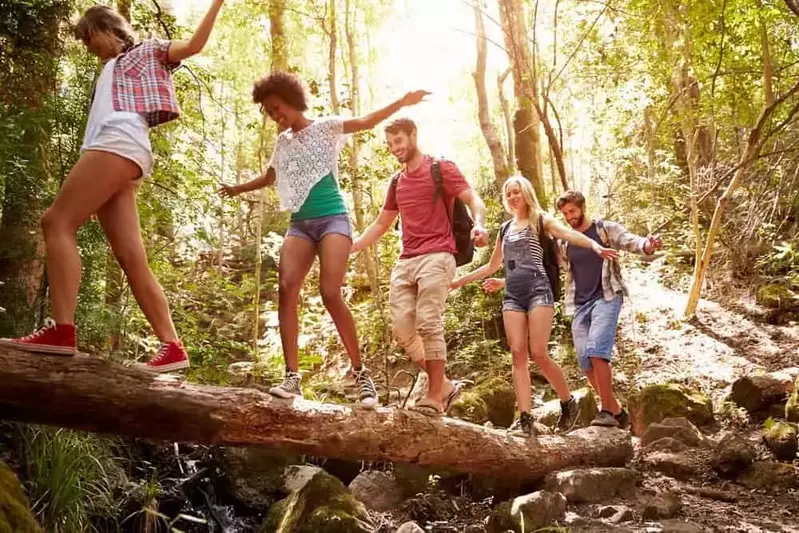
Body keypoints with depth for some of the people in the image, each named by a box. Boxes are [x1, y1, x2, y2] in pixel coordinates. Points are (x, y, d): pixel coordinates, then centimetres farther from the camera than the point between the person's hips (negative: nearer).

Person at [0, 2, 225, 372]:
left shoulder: (147, 51, 22)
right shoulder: (111, 72, 41)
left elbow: (194, 45, 6)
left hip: (120, 142, -8)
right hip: (111, 147, 8)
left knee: (58, 221, -21)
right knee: (132, 261, -6)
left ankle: (61, 329, -31)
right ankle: (172, 347, -14)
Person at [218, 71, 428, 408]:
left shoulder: (325, 127, 5)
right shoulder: (282, 142, 21)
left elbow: (366, 122, -9)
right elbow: (269, 178, 38)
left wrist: (402, 103, -22)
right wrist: (238, 189, 49)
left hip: (332, 218, -5)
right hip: (299, 223, 5)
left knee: (330, 293, -19)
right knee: (286, 288, -17)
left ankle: (361, 374, -8)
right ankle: (292, 377, -17)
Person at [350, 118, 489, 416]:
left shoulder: (441, 169, 4)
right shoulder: (396, 182, 23)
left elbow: (474, 201, -7)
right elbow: (380, 225, 29)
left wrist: (478, 225, -29)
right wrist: (348, 248, 17)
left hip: (436, 256, -6)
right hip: (405, 261, 7)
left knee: (428, 323, -15)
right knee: (401, 327, -4)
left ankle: (435, 396, -10)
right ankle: (444, 385, 9)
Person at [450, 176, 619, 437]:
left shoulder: (541, 220, 7)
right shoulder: (505, 228, 22)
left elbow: (569, 233, -12)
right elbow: (492, 266, 31)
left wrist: (596, 247, -31)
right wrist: (460, 280, 31)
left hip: (537, 289, -5)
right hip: (512, 295, 5)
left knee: (538, 353, -13)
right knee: (518, 354, -7)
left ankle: (568, 402, 10)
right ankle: (526, 419, -11)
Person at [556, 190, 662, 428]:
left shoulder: (606, 229, 1)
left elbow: (631, 241, -13)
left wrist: (648, 245, -38)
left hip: (606, 298, -5)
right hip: (579, 305, 5)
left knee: (596, 351, -24)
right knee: (586, 362, 0)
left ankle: (607, 410, -17)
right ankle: (617, 412, 12)